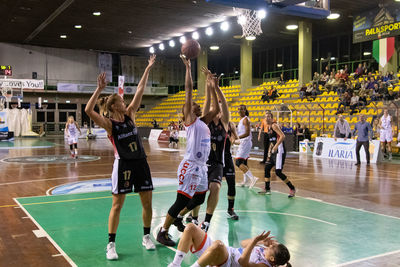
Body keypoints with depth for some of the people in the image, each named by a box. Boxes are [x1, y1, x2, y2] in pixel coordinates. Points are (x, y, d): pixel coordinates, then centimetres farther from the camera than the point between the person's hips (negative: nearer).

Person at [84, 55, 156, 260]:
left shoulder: (129, 115, 7)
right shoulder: (109, 124, -8)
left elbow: (140, 90, 7)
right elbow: (88, 110, -25)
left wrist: (148, 69, 8)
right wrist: (99, 89, -28)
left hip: (140, 162, 5)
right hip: (123, 164, -5)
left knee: (147, 201, 9)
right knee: (117, 205, 0)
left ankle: (146, 237, 26)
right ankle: (111, 244, 11)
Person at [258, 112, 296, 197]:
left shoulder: (274, 125, -11)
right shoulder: (269, 127, 18)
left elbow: (282, 136, -24)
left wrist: (276, 146, -28)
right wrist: (269, 153, 22)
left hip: (280, 151, -10)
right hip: (274, 152, 10)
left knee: (278, 172, -13)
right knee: (267, 168, 11)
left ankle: (292, 189, 0)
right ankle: (267, 189, 22)